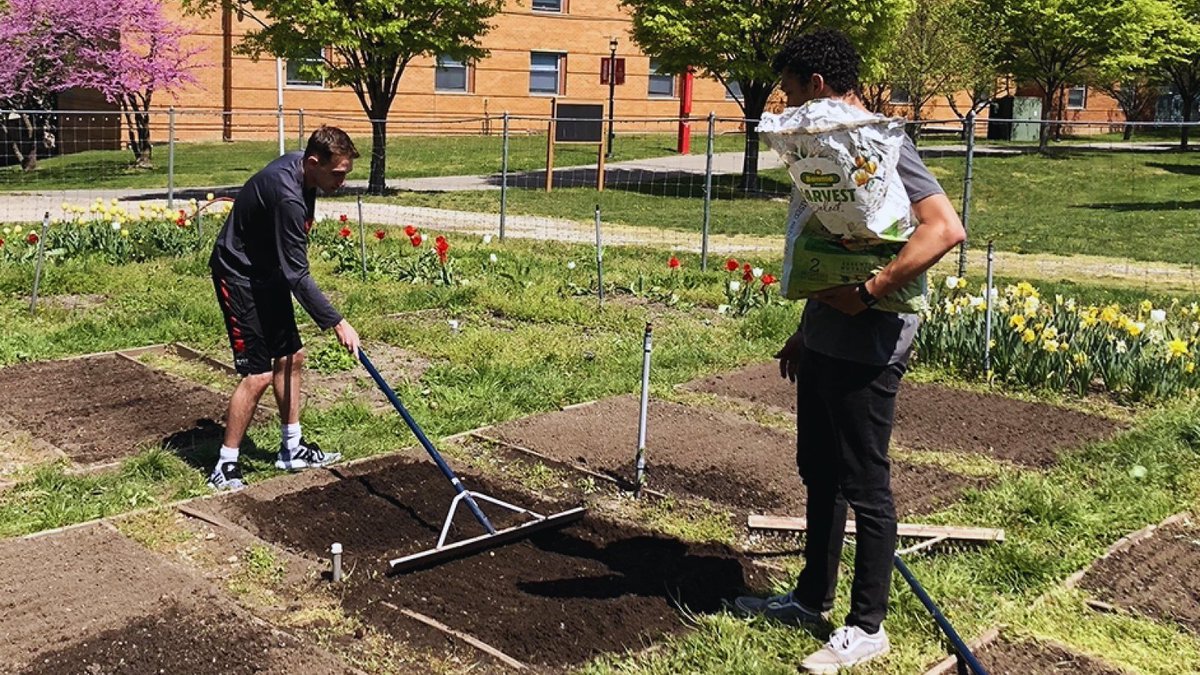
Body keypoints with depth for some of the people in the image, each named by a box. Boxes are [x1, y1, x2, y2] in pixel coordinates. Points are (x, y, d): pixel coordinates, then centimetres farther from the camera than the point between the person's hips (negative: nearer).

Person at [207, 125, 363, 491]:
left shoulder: (298, 165, -3)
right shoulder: (286, 196, -32)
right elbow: (297, 275, -30)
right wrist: (337, 323, -28)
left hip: (269, 272, 10)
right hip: (240, 277, -10)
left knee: (291, 356, 13)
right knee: (258, 374, -11)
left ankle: (292, 449, 25)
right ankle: (225, 467, 1)